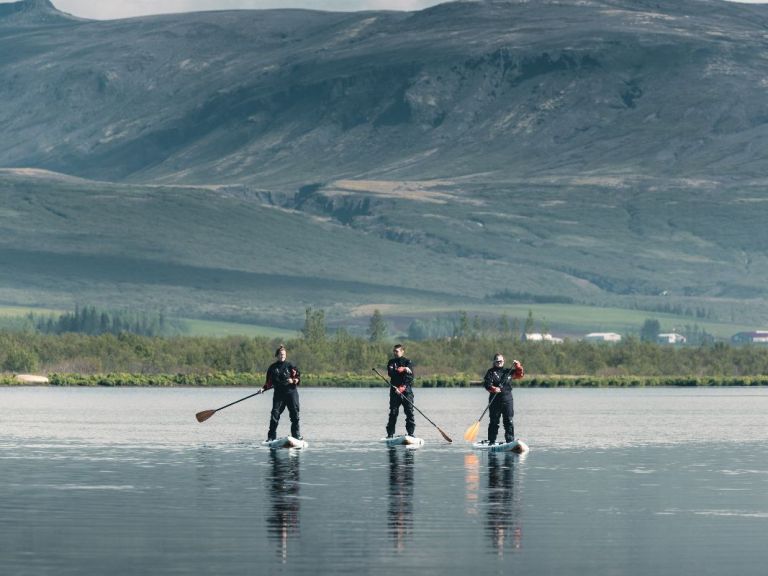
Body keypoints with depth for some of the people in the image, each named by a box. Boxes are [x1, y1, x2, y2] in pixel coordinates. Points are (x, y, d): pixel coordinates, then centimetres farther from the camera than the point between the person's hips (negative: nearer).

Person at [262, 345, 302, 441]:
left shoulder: (290, 366, 3)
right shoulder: (272, 367, 10)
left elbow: (298, 378, 1)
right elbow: (269, 381, 17)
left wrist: (293, 381, -18)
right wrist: (264, 388, 2)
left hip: (291, 391, -1)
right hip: (279, 393, 1)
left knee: (294, 414, -1)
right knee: (275, 414, -7)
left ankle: (296, 435, 9)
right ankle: (271, 436, -2)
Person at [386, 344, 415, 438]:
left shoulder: (407, 362, 5)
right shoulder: (391, 362, 12)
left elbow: (410, 376, -8)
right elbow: (390, 373, -7)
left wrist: (403, 387, -20)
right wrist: (402, 370, -17)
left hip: (406, 390, -1)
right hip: (394, 391, 1)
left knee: (409, 412, -7)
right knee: (393, 412, -2)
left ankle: (411, 433, -3)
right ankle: (390, 434, 1)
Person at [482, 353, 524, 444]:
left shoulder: (508, 371, 15)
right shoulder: (491, 372, 5)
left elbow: (520, 375, 16)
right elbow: (486, 383, -7)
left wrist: (517, 366, -1)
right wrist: (493, 389, -26)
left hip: (507, 400, 2)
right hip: (495, 399, -2)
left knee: (509, 421, -1)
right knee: (494, 422, 1)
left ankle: (510, 441, 1)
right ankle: (492, 442, 7)